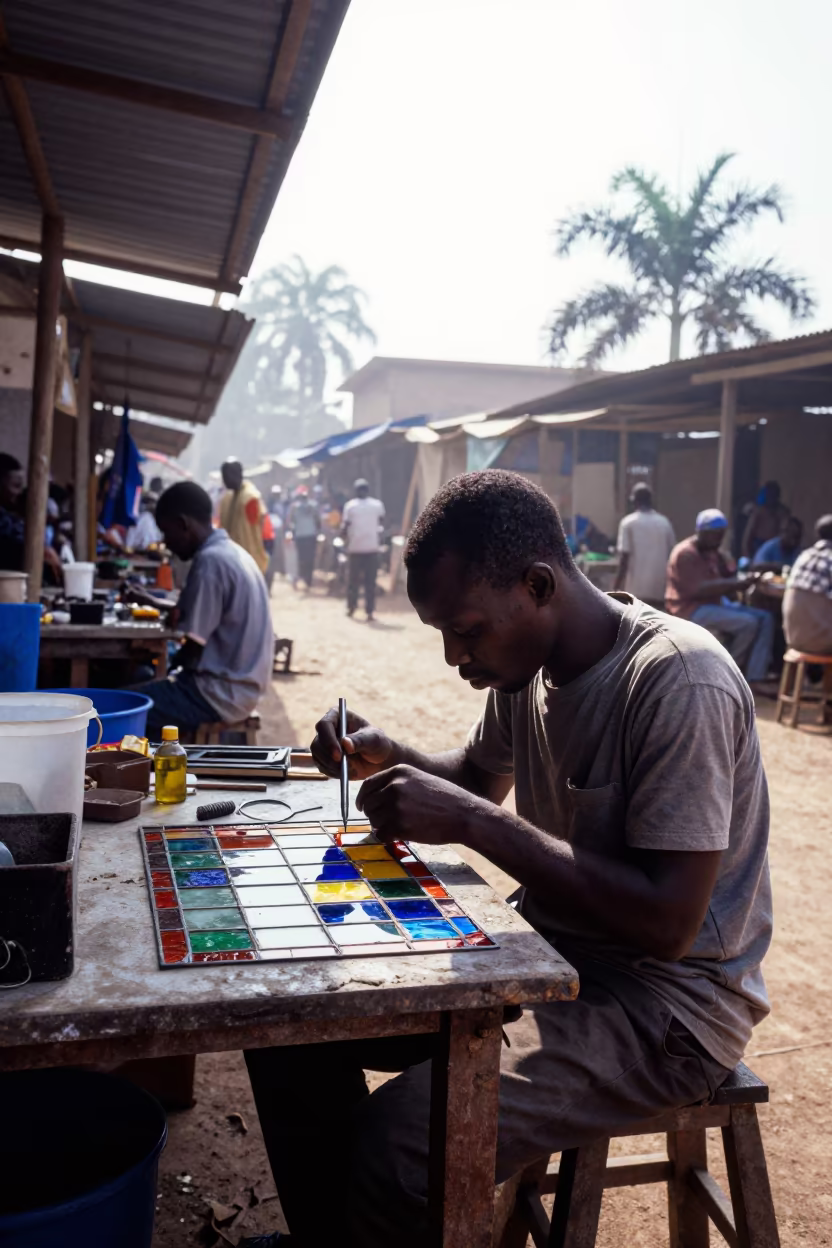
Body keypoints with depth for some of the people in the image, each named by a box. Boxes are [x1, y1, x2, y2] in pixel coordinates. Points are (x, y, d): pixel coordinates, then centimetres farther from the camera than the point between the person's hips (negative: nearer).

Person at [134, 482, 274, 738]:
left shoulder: (210, 560, -19)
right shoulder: (230, 552, 10)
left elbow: (194, 645, -18)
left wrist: (171, 673, -2)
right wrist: (155, 602, 29)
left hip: (221, 691, -10)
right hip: (239, 682, 10)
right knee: (142, 677, 22)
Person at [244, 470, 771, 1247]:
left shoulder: (677, 679, -23)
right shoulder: (526, 660, 2)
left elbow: (667, 923, -27)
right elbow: (479, 779, 21)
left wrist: (469, 822, -28)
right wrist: (390, 761, -1)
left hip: (670, 996, -8)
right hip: (550, 953, 8)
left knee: (397, 1153, -28)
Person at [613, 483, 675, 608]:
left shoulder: (628, 523, -4)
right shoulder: (664, 522, 8)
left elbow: (624, 556, -9)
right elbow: (672, 554, 10)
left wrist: (618, 585, -3)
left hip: (637, 588, -4)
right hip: (659, 588, 4)